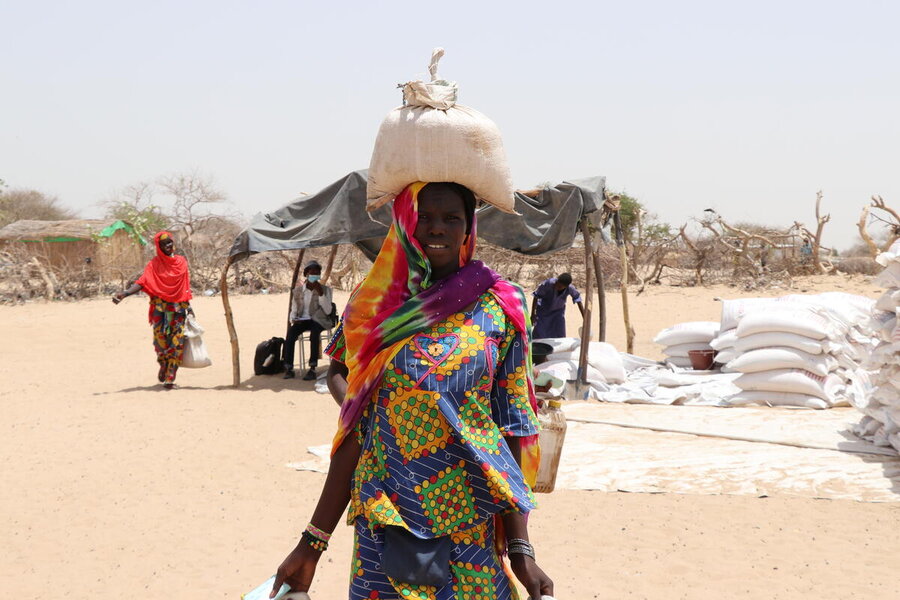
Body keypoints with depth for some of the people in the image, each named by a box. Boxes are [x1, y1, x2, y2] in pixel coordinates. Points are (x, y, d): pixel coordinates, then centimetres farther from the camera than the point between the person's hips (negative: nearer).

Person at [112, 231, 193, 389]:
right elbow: (142, 282, -11)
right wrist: (124, 293, -26)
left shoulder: (181, 261, 10)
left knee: (177, 342, -6)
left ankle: (169, 378, -2)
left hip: (178, 308, 2)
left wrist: (188, 306, 8)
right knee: (160, 340, -7)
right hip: (160, 308, -2)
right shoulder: (155, 264, 2)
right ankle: (163, 366, 22)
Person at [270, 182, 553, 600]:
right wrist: (313, 542, 0)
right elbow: (356, 432, 3)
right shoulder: (374, 305, 2)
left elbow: (512, 428, -2)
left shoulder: (500, 307, -1)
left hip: (471, 533, -1)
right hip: (383, 527, 1)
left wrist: (520, 548, -6)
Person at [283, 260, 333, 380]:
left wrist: (320, 293, -15)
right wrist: (293, 319, -8)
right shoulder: (298, 290, 9)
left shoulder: (325, 289, 3)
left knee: (314, 331, -37)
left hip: (318, 320, -2)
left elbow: (328, 311, -8)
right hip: (302, 320, 2)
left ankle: (312, 369, -39)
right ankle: (288, 368, -28)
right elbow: (293, 310, 15)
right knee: (291, 332, -30)